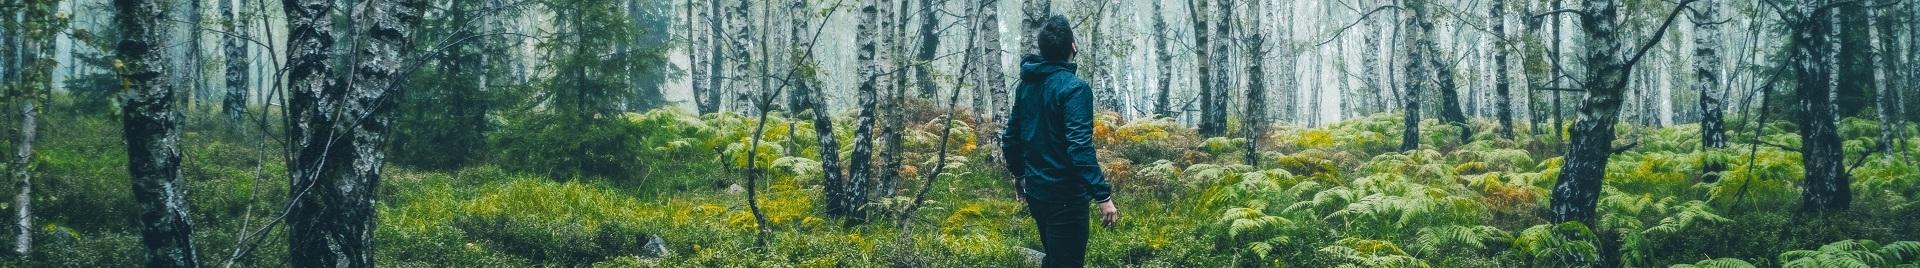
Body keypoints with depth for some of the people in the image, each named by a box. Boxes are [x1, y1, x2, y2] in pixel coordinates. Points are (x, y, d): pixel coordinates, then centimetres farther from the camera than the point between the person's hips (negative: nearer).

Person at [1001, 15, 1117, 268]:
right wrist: (1103, 195, -24)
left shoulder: (1026, 84, 6)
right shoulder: (1074, 87, -18)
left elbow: (1010, 137, 14)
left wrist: (1018, 174, 29)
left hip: (1035, 190, 8)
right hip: (1065, 195, -8)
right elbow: (1080, 147, -25)